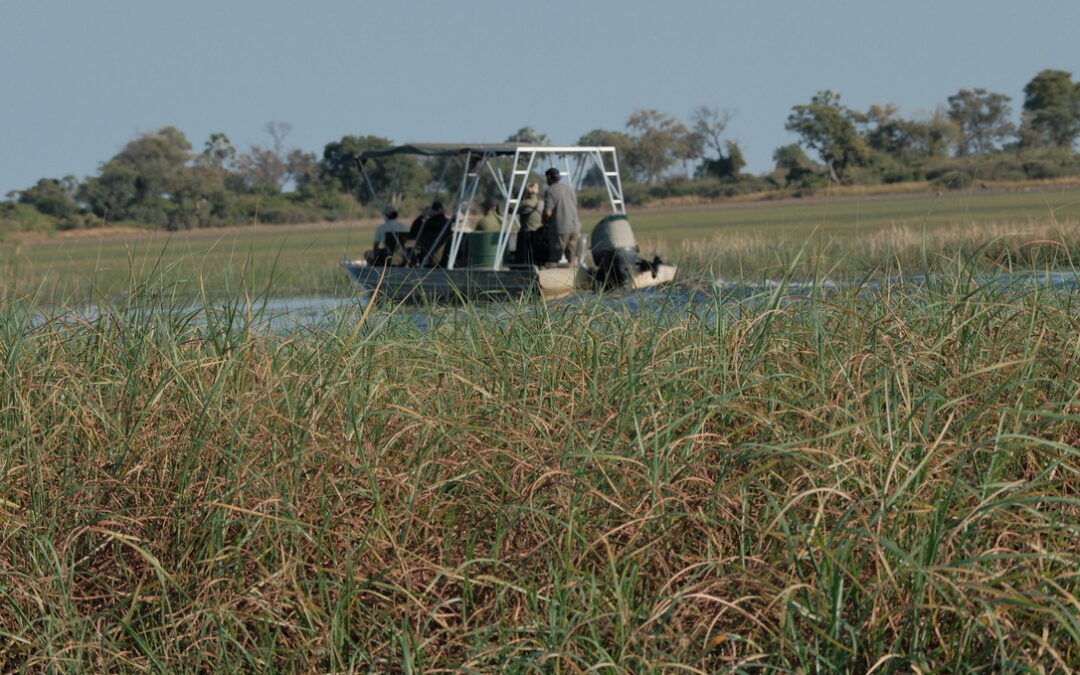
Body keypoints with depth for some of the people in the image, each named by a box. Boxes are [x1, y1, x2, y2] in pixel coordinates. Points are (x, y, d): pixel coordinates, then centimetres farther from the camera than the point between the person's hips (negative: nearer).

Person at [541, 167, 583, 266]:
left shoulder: (550, 191, -9)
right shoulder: (570, 189, 14)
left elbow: (548, 212, -14)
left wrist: (544, 220, 6)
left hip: (560, 229, -6)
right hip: (575, 227, 6)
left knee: (555, 258, 0)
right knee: (573, 257, 12)